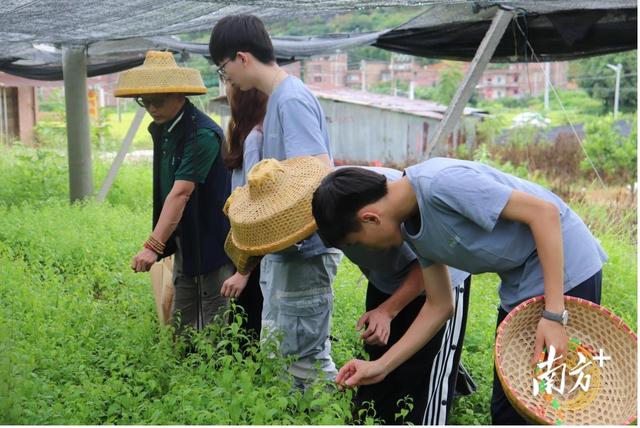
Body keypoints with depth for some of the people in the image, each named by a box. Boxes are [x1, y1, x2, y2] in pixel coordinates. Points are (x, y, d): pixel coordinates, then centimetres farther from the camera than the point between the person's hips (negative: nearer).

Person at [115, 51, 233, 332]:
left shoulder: (203, 134, -20)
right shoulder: (160, 130, 7)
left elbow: (180, 194, -28)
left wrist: (153, 246, -33)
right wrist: (161, 244, 8)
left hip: (210, 243, -8)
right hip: (184, 243, 8)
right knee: (181, 326, 14)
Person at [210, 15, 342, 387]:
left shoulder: (292, 99, -16)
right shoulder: (278, 98, 13)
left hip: (304, 253, -10)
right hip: (282, 252, 10)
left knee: (306, 358, -1)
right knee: (275, 352, 19)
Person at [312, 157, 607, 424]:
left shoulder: (441, 182, -27)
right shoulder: (412, 228, 2)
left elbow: (544, 212, -26)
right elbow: (440, 306, 10)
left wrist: (553, 315, -27)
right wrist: (381, 366, 4)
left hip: (567, 270, -9)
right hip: (520, 287, 9)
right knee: (506, 410, 12)